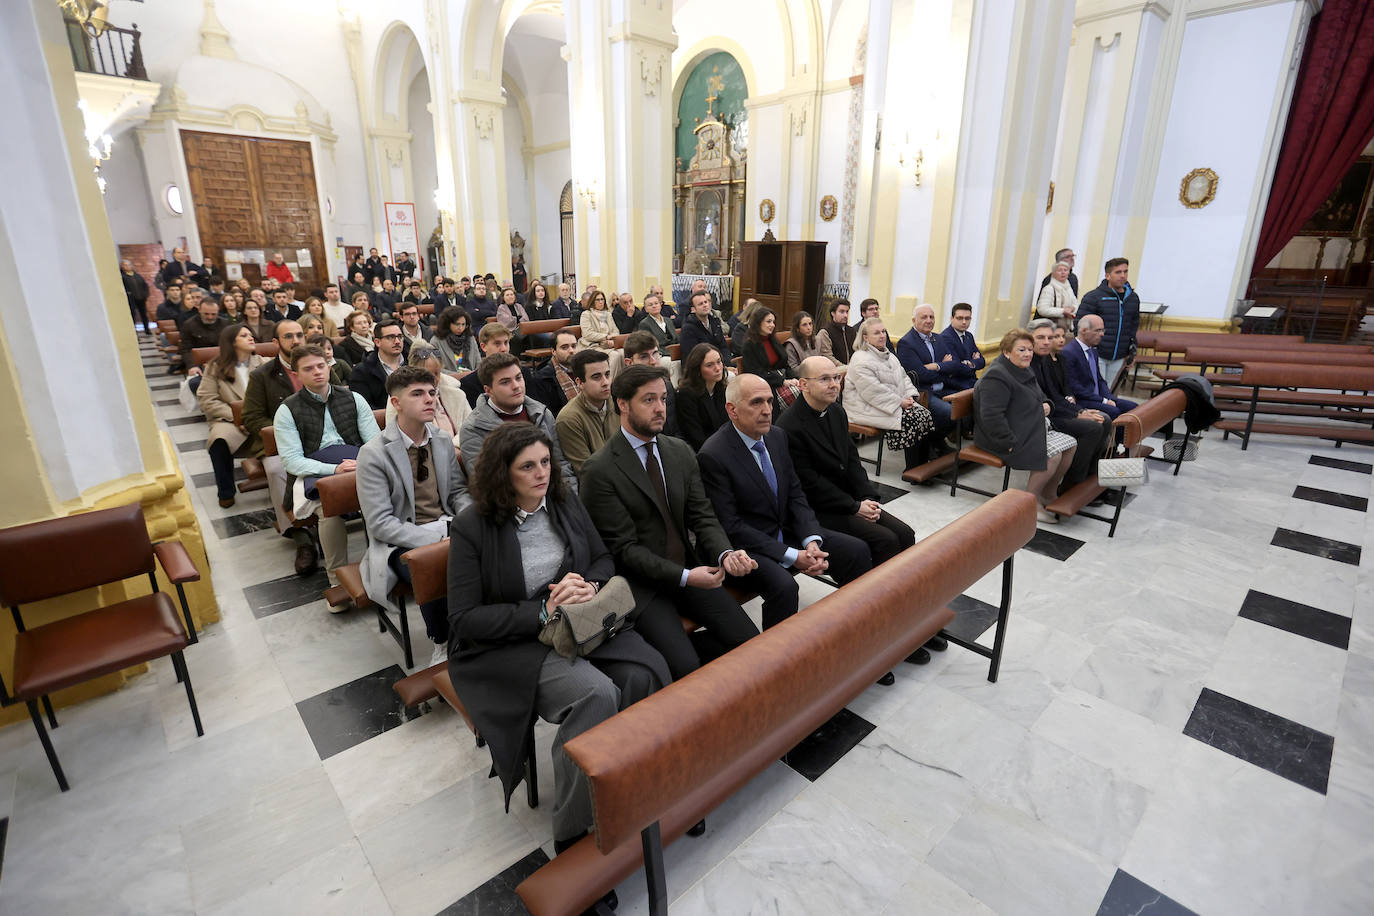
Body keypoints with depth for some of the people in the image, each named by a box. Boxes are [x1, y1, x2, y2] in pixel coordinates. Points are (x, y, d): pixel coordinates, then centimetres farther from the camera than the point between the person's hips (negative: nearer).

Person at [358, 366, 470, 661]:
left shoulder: (443, 440, 7)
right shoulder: (373, 454, -10)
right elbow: (380, 523, -13)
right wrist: (436, 538, -22)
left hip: (447, 528, 5)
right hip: (401, 542, -4)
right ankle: (443, 643, -5)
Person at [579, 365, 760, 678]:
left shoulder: (681, 451, 7)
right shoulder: (600, 470, -13)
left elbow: (702, 517, 5)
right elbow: (624, 548, -14)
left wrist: (726, 554, -16)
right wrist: (684, 576, -23)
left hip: (691, 570, 6)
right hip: (642, 582, -5)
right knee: (684, 668, -21)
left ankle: (681, 644, 13)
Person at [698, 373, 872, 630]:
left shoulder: (777, 437, 4)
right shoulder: (712, 456, -19)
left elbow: (796, 495, 7)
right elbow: (730, 526, -19)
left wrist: (811, 541, -11)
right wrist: (792, 556, -21)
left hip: (786, 530, 7)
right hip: (745, 544, -7)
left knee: (857, 551, -3)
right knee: (783, 585, -34)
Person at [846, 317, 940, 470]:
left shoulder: (889, 355, 17)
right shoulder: (860, 360, -15)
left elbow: (903, 377, 19)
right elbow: (873, 392, -21)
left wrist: (910, 396, -1)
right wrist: (899, 403, -20)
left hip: (897, 403, 9)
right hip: (868, 408, -9)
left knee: (924, 414, -10)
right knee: (910, 419, -23)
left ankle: (924, 462, -6)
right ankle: (912, 470, -14)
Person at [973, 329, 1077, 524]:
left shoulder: (1024, 371, 14)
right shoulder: (997, 377, -20)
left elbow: (1038, 397, 31)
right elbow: (991, 416, -28)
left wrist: (1045, 405, 7)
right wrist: (1011, 444, -28)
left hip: (1031, 431, 11)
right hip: (1005, 437, -11)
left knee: (1070, 444, 3)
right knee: (1053, 454, -22)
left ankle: (1048, 494, 16)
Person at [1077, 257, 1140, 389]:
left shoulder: (1133, 298, 12)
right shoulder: (1093, 297, -7)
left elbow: (1134, 326, 22)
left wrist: (1132, 348, 16)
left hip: (1119, 358, 5)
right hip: (1097, 356, -5)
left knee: (1107, 391, 12)